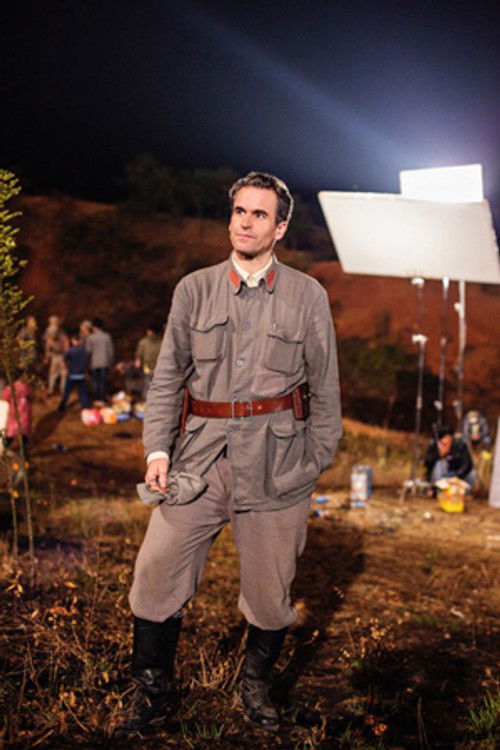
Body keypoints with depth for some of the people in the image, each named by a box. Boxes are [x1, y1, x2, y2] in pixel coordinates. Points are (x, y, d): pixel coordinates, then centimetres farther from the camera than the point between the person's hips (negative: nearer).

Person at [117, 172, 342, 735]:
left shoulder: (308, 297, 4)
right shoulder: (194, 290, 7)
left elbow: (324, 389, 8)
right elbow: (167, 377, 8)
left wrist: (315, 462, 5)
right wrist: (157, 448, -1)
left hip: (276, 461, -1)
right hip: (200, 454, 1)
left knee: (269, 585, 7)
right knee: (157, 571, 0)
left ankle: (255, 687, 32)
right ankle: (151, 692, 20)